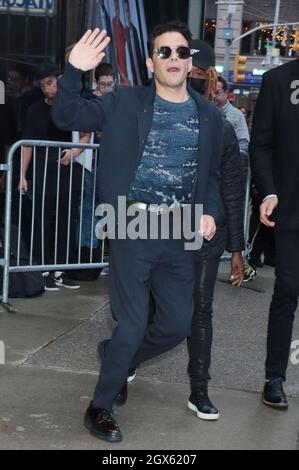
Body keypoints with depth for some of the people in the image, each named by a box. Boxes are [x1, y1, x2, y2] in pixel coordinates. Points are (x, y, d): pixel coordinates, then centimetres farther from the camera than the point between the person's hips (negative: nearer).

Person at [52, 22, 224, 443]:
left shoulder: (210, 116, 8)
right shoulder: (126, 102, -1)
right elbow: (67, 116, -6)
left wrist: (210, 211, -1)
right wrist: (75, 71, -23)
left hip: (179, 235, 4)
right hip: (132, 230, -4)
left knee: (178, 325, 9)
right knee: (133, 326, -2)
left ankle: (116, 358, 39)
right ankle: (100, 408, 20)